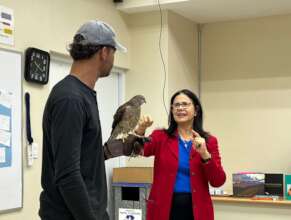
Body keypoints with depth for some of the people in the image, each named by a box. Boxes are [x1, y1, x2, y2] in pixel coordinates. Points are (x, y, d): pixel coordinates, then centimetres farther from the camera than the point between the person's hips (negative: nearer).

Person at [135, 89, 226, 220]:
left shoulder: (209, 141, 6)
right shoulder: (160, 137, 5)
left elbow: (218, 182, -2)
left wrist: (205, 154, -16)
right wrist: (140, 132, -34)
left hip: (196, 210, 1)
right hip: (164, 208, -1)